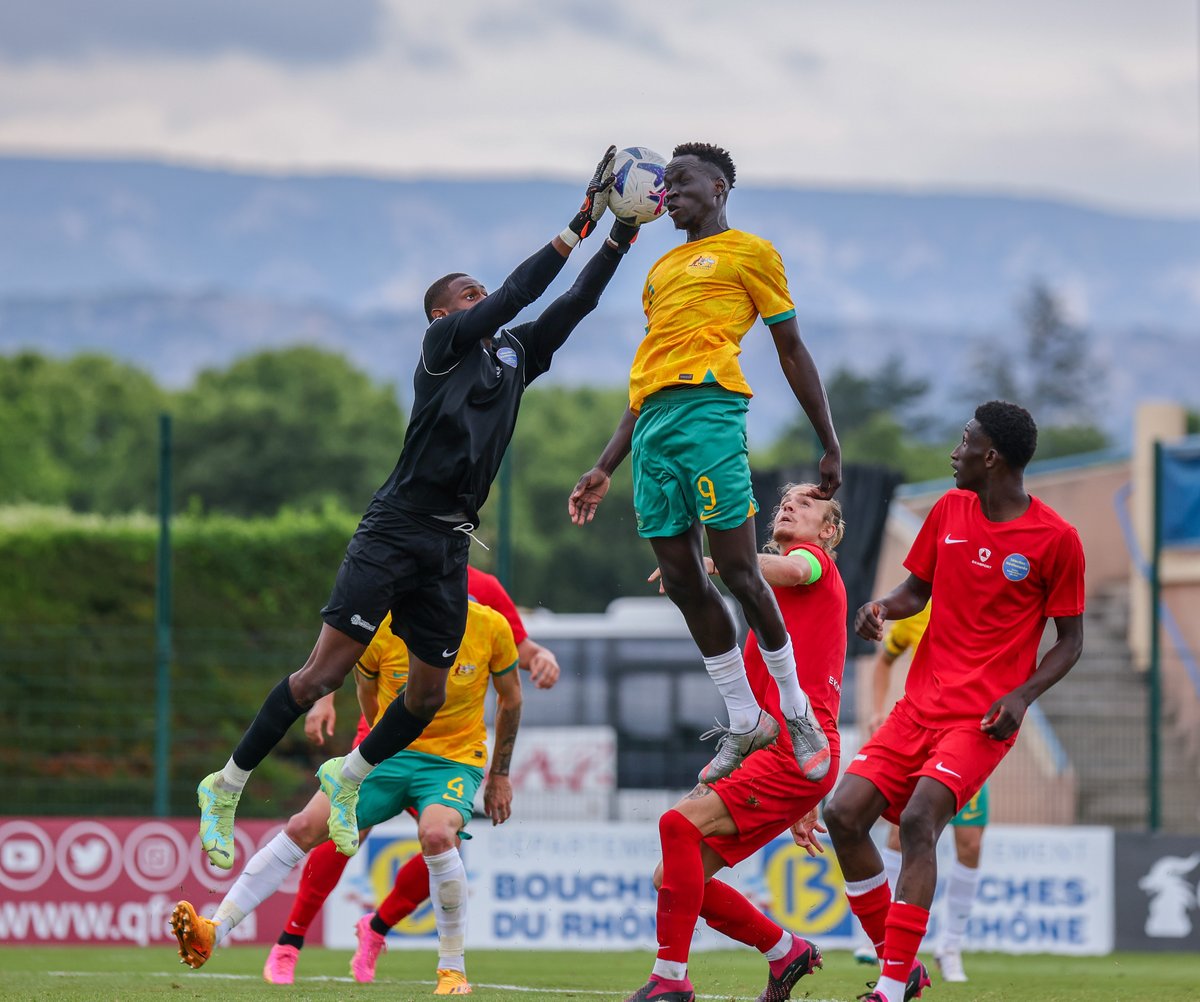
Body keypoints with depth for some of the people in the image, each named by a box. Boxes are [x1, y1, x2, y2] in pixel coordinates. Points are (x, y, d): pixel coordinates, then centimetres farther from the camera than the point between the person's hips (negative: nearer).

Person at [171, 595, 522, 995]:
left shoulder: (490, 627, -13)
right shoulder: (379, 630, -12)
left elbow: (510, 698, 5)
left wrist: (500, 775, 10)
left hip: (457, 760, -2)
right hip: (390, 754, 2)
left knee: (436, 834, -35)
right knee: (304, 826, -17)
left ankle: (453, 969, -18)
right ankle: (212, 934, -17)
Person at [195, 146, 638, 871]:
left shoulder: (515, 355, 19)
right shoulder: (444, 344, 0)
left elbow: (572, 304, 17)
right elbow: (517, 294, -10)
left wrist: (621, 238, 7)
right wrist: (579, 226, -10)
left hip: (451, 544, 7)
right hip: (397, 528, -7)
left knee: (429, 693, 6)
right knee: (328, 669, -11)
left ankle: (348, 777, 29)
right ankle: (228, 787, -3)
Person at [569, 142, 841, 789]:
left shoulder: (749, 253, 9)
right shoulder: (661, 271, 28)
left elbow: (792, 351, 8)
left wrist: (829, 444, 3)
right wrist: (606, 468, 24)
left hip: (709, 409, -7)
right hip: (653, 426, 7)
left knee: (737, 570, -11)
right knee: (682, 580, 3)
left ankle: (797, 710, 2)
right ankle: (744, 721, 11)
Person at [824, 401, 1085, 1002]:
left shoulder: (1055, 539, -7)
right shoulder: (950, 510, 9)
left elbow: (1070, 641, -1)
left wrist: (1021, 696, -16)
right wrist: (884, 608, -4)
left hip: (983, 718, -6)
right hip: (920, 704, 6)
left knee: (918, 820, -26)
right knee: (844, 814, -7)